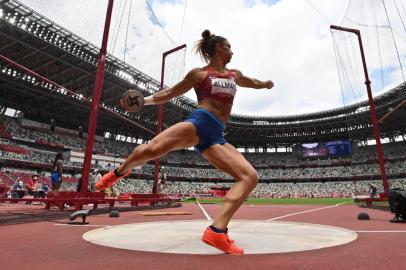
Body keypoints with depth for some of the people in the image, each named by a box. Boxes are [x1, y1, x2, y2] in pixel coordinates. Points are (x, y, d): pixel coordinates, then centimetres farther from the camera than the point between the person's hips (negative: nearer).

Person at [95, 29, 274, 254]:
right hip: (198, 123, -5)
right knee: (151, 149, -27)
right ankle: (120, 172, 9)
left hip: (216, 137, 5)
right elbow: (170, 93, 17)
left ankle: (217, 231, -20)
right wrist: (145, 100, 9)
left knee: (250, 176, -13)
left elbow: (254, 83, 52)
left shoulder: (235, 74, 29)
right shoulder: (198, 74, 13)